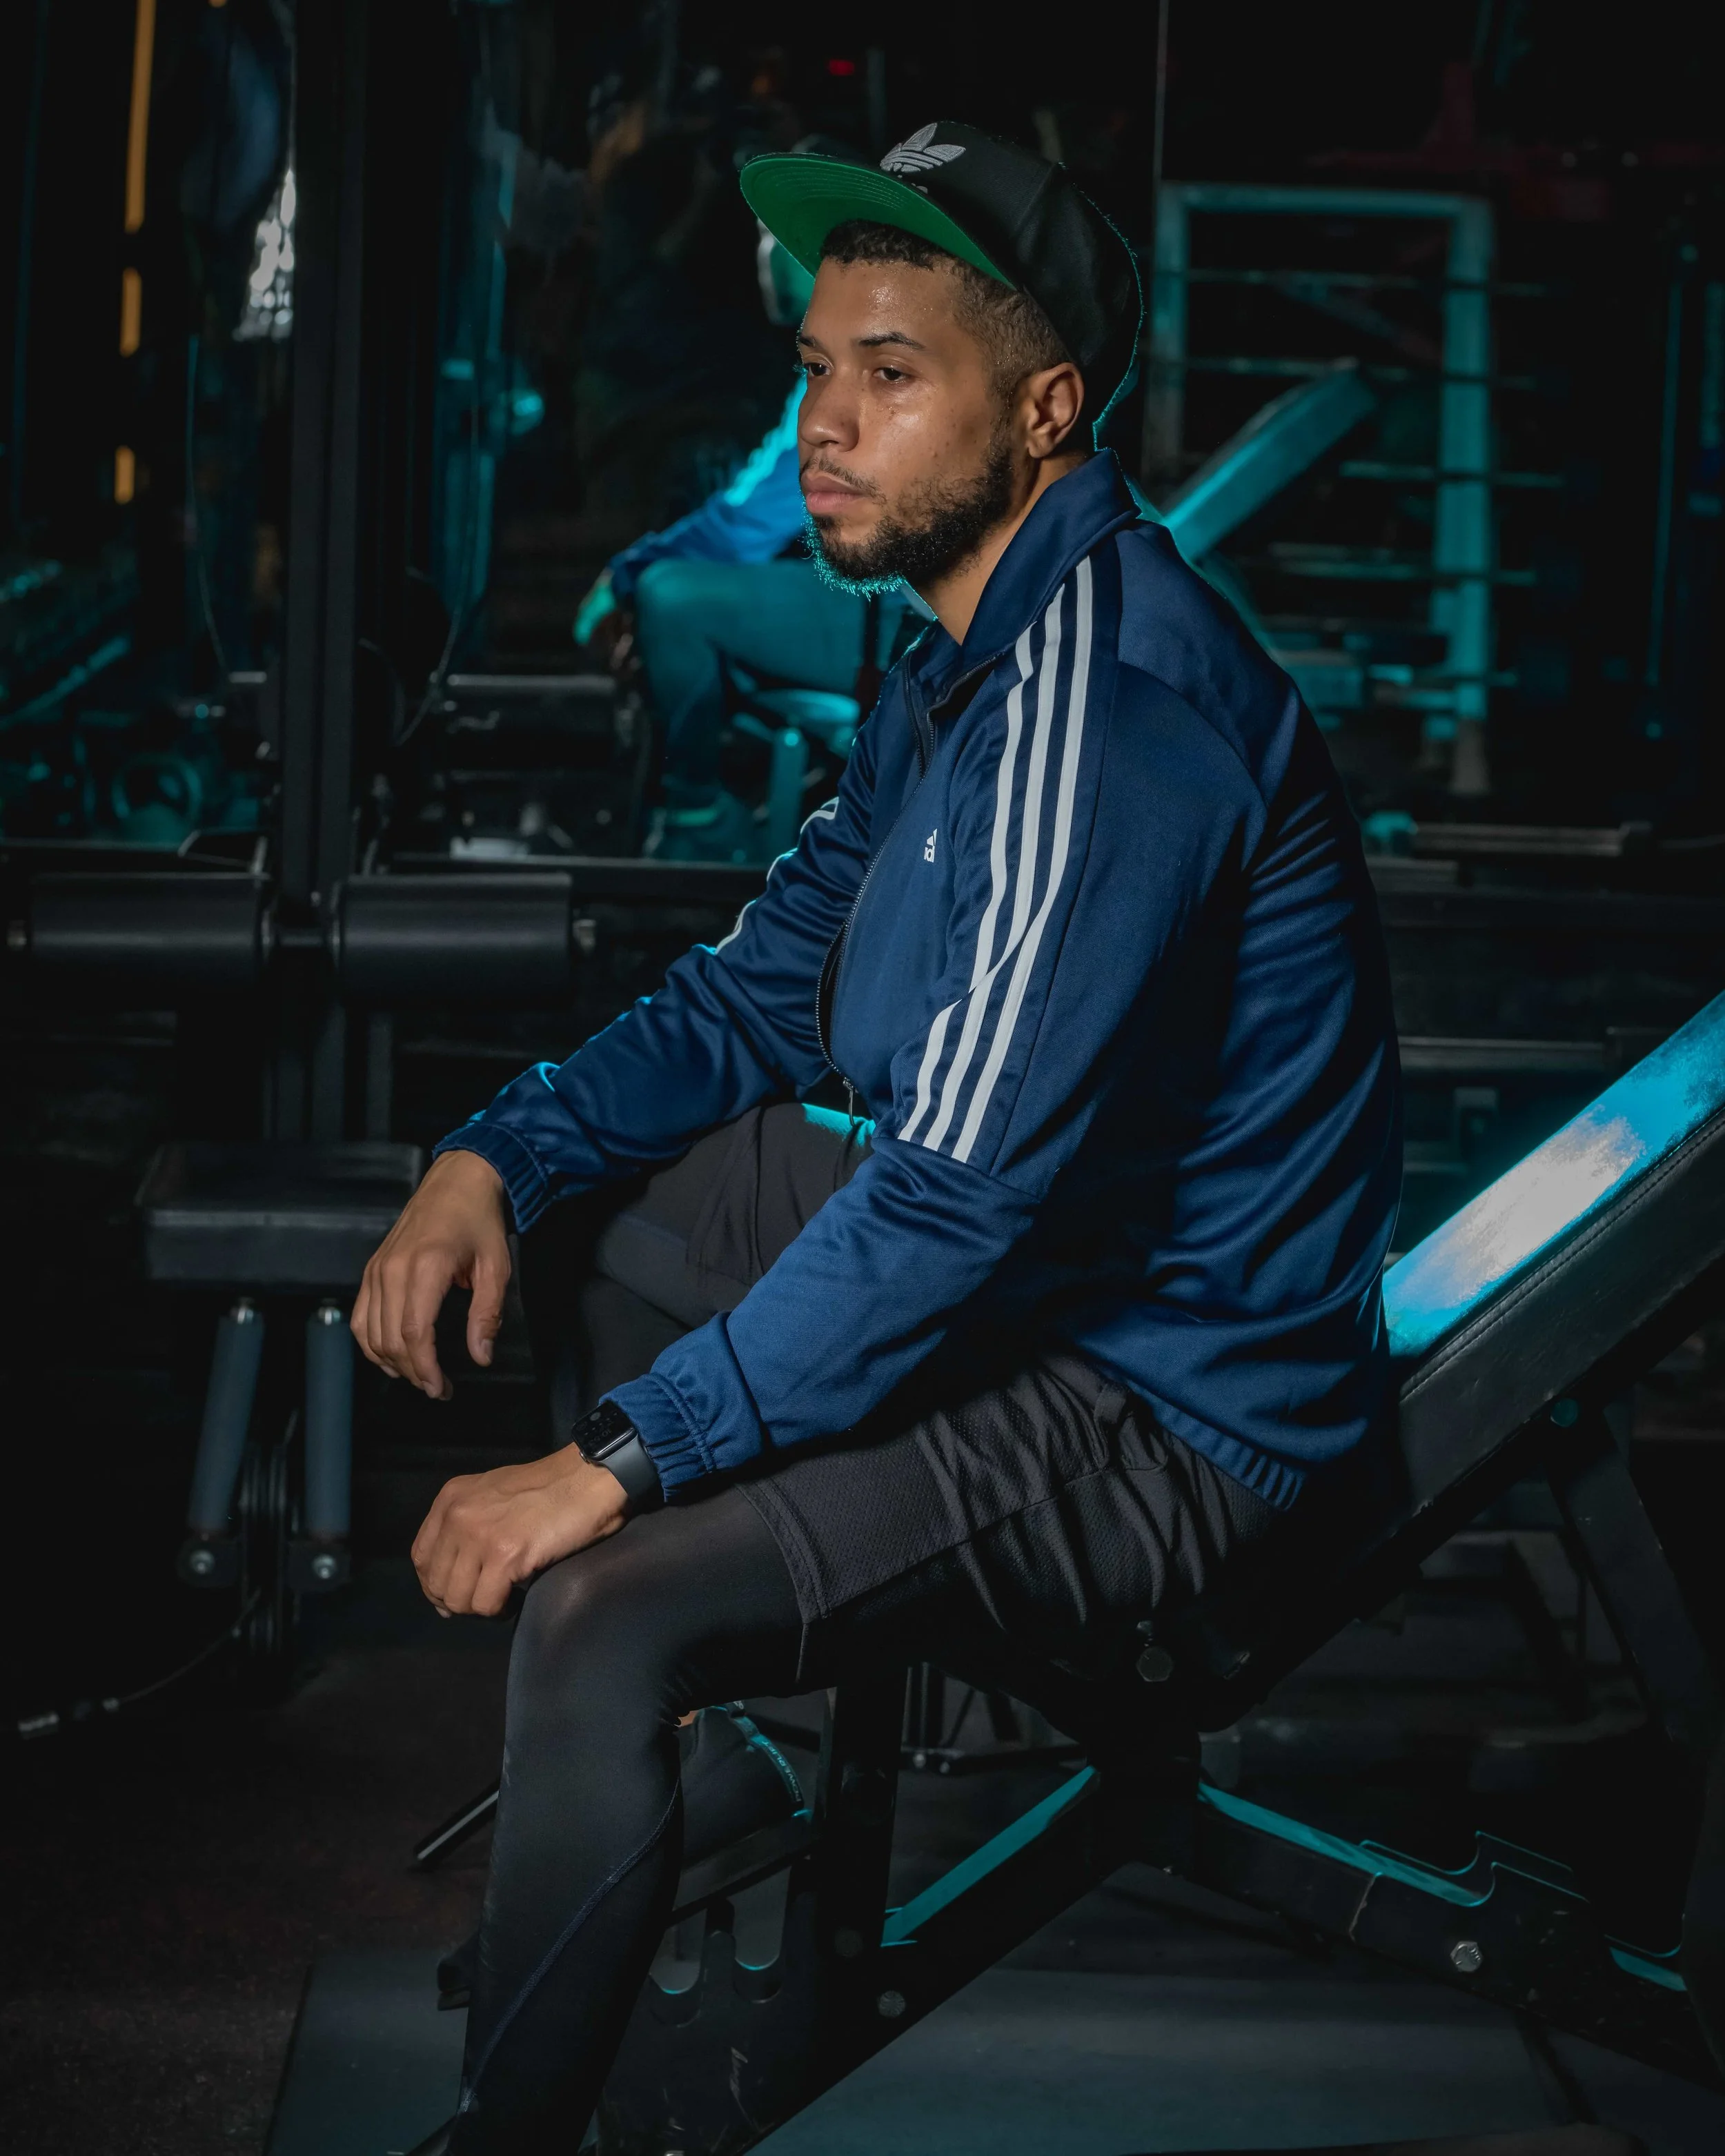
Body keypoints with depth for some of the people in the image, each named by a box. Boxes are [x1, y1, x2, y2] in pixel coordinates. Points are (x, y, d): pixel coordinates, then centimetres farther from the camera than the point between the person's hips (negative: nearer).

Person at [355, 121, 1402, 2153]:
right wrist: (493, 1162, -2)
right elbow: (762, 988, 14)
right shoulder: (975, 651, 9)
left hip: (1178, 1412, -10)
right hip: (1036, 1274, 10)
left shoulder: (1105, 702, -24)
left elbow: (967, 1195, -29)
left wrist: (616, 1458, -25)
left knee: (602, 1608, -26)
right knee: (590, 1196, 16)